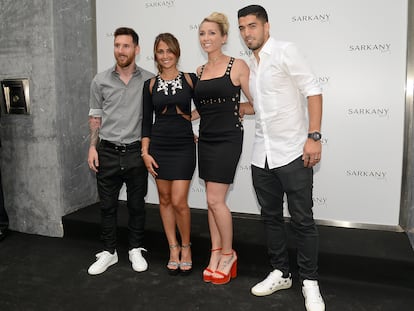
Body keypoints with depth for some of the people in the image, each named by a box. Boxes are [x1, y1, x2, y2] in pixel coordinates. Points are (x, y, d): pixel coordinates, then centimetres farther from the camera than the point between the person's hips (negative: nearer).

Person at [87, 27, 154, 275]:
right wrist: (93, 146, 3)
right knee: (108, 205, 9)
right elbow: (95, 116, 9)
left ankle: (136, 250, 26)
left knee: (137, 204, 9)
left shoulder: (149, 80, -1)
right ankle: (109, 252, 26)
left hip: (136, 152, -1)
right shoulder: (101, 81, 3)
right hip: (108, 152, 2)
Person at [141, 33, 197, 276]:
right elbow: (147, 121, 6)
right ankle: (173, 248, 23)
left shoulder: (190, 79, 1)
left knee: (179, 201, -7)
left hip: (184, 146, -2)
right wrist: (145, 152, 1)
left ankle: (186, 247, 17)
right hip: (159, 147, 3)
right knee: (165, 199, 8)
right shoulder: (150, 84, 6)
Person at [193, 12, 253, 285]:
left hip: (227, 139, -6)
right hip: (206, 139, 6)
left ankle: (228, 254, 15)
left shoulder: (237, 66, -6)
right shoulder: (199, 71, 11)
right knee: (213, 200, 9)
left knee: (215, 200, -6)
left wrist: (233, 109, -1)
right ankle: (216, 254, 22)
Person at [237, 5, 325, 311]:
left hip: (293, 153, -6)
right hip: (262, 155, 7)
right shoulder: (250, 65, 14)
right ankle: (281, 273, 29)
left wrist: (314, 136, -19)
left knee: (302, 220, 2)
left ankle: (310, 282, 18)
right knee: (271, 217, 13)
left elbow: (313, 91, -12)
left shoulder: (285, 51, -5)